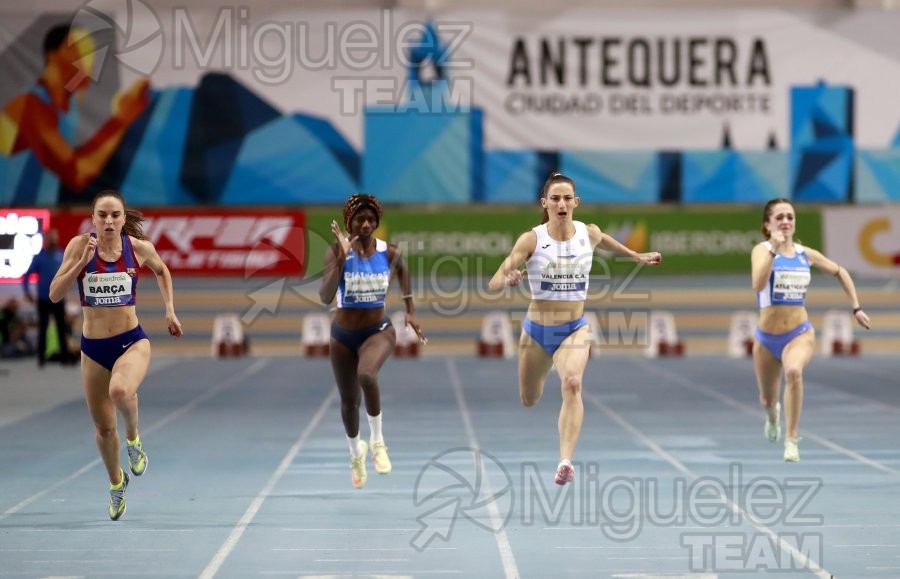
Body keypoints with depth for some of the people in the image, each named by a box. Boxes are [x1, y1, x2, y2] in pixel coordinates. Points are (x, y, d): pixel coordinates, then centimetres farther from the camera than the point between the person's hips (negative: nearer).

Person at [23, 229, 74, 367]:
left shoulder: (62, 255, 2)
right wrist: (27, 292, -7)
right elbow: (27, 275, 0)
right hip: (43, 299, -2)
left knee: (62, 327, 4)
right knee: (42, 328, 4)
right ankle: (41, 356, 10)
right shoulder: (39, 257, -3)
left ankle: (65, 355, 10)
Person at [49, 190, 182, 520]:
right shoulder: (80, 245, -9)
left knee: (120, 391, -35)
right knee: (103, 428, 11)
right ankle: (116, 482, 41)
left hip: (132, 342, -1)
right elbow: (55, 294, -13)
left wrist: (170, 310, 9)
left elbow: (161, 270, 17)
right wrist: (81, 262, -24)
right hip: (93, 347, 2)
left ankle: (134, 439, -1)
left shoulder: (139, 247, -6)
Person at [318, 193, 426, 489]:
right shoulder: (337, 251, -18)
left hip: (378, 331, -1)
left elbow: (403, 270, 15)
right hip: (343, 335, 1)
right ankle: (356, 452, 47)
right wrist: (341, 257, -36)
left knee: (366, 374, -34)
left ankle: (377, 440, -14)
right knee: (349, 399, 16)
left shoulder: (389, 253, -10)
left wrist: (410, 311, 15)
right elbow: (325, 297, -29)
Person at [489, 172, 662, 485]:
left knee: (572, 383, -30)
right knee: (529, 401, 17)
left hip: (574, 330, 0)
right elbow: (494, 283, -20)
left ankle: (565, 461, -37)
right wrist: (507, 279, -43)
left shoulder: (589, 234, -6)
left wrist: (636, 256, 34)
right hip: (537, 330, 0)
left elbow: (603, 239, 22)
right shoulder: (532, 239, -15)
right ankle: (539, 377, 58)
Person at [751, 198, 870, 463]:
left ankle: (791, 440, -24)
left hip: (800, 333, 0)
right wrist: (774, 249, -38)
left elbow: (839, 272, 20)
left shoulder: (806, 254, 1)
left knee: (793, 371, -34)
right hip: (767, 337, 0)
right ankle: (773, 415, 56)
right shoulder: (761, 250, -10)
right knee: (767, 399, 15)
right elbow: (757, 285, -30)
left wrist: (856, 308, 16)